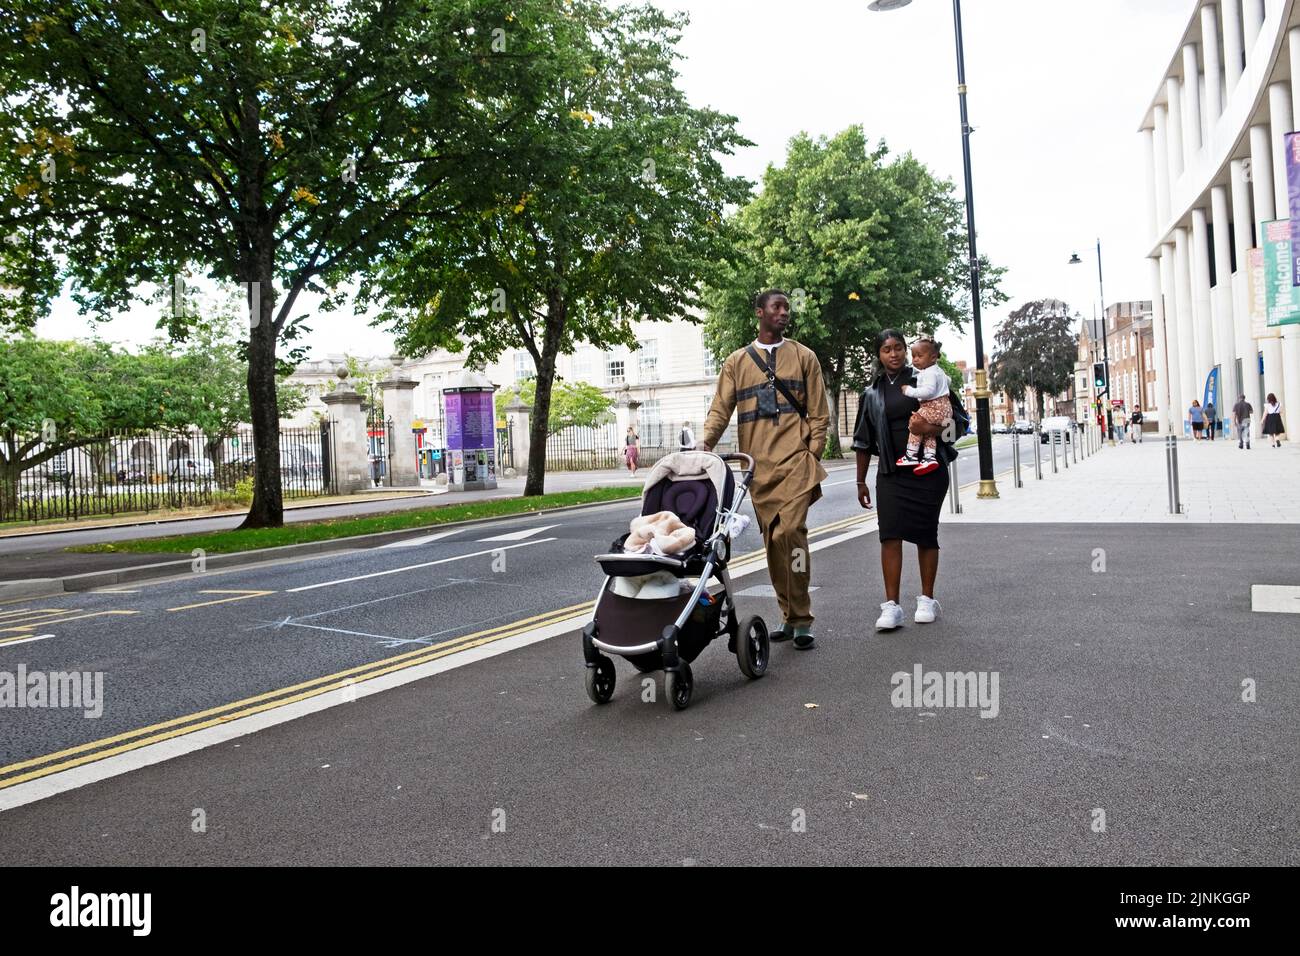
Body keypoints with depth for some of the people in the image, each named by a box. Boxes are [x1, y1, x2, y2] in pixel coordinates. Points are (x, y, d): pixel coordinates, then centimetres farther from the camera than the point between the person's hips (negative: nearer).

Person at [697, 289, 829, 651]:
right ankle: (790, 616, 17)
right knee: (772, 540, 6)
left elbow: (818, 414, 9)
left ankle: (800, 618, -6)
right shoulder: (736, 362, 15)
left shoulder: (803, 357, 12)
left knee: (791, 531, -17)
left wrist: (812, 457, -1)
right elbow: (721, 408, 5)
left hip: (795, 461, -2)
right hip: (758, 465, 3)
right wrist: (706, 441, -13)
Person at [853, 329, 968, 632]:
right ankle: (891, 605, -8)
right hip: (891, 472, 1)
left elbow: (960, 419, 2)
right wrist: (861, 482, 14)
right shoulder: (872, 393, 9)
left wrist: (930, 429, -17)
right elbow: (864, 441, 14)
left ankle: (927, 600, 19)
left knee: (926, 534, 5)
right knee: (890, 534, -9)